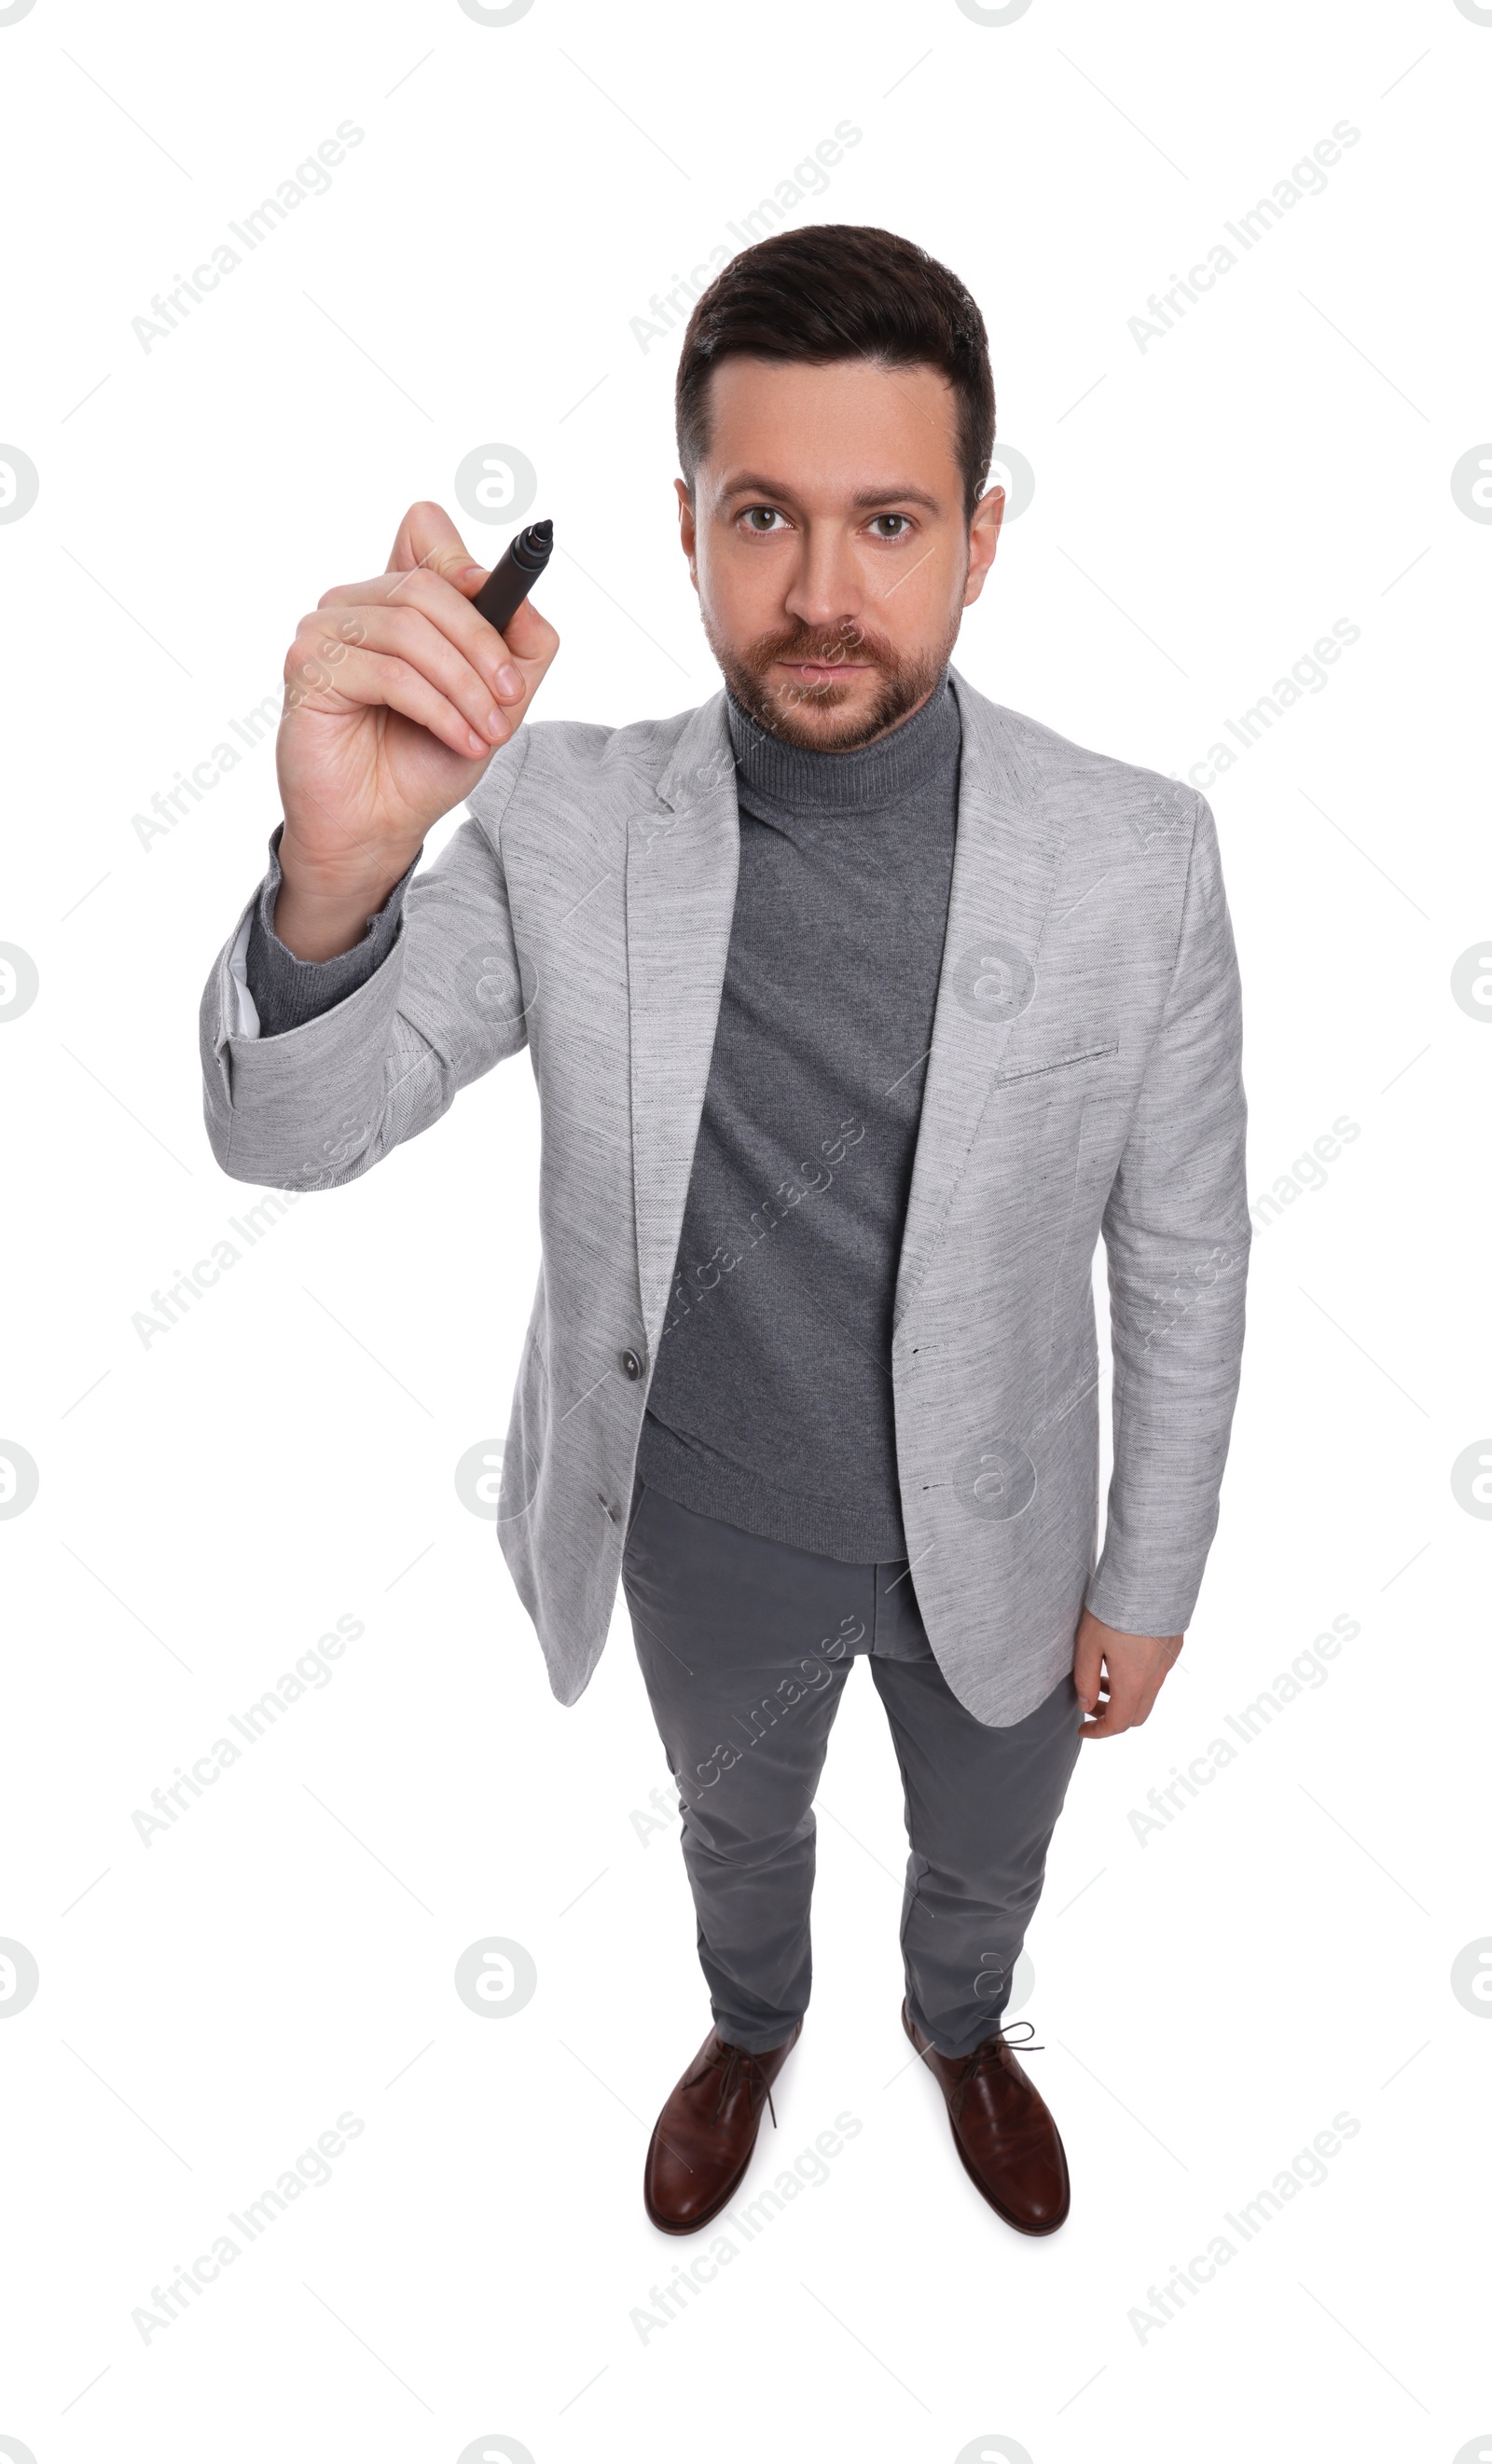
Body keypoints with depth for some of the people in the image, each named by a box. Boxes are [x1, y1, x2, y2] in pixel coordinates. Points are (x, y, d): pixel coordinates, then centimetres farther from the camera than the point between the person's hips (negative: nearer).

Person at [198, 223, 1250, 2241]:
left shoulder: (1138, 858, -20)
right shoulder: (565, 824, -19)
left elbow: (1186, 1255, -10)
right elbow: (288, 1134, -22)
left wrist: (1150, 1581, -2)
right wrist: (334, 871, -44)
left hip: (994, 1538, 0)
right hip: (706, 1537, 1)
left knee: (984, 1856, 29)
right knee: (738, 1823, 30)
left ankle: (961, 2028, 65)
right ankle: (753, 2024, 66)